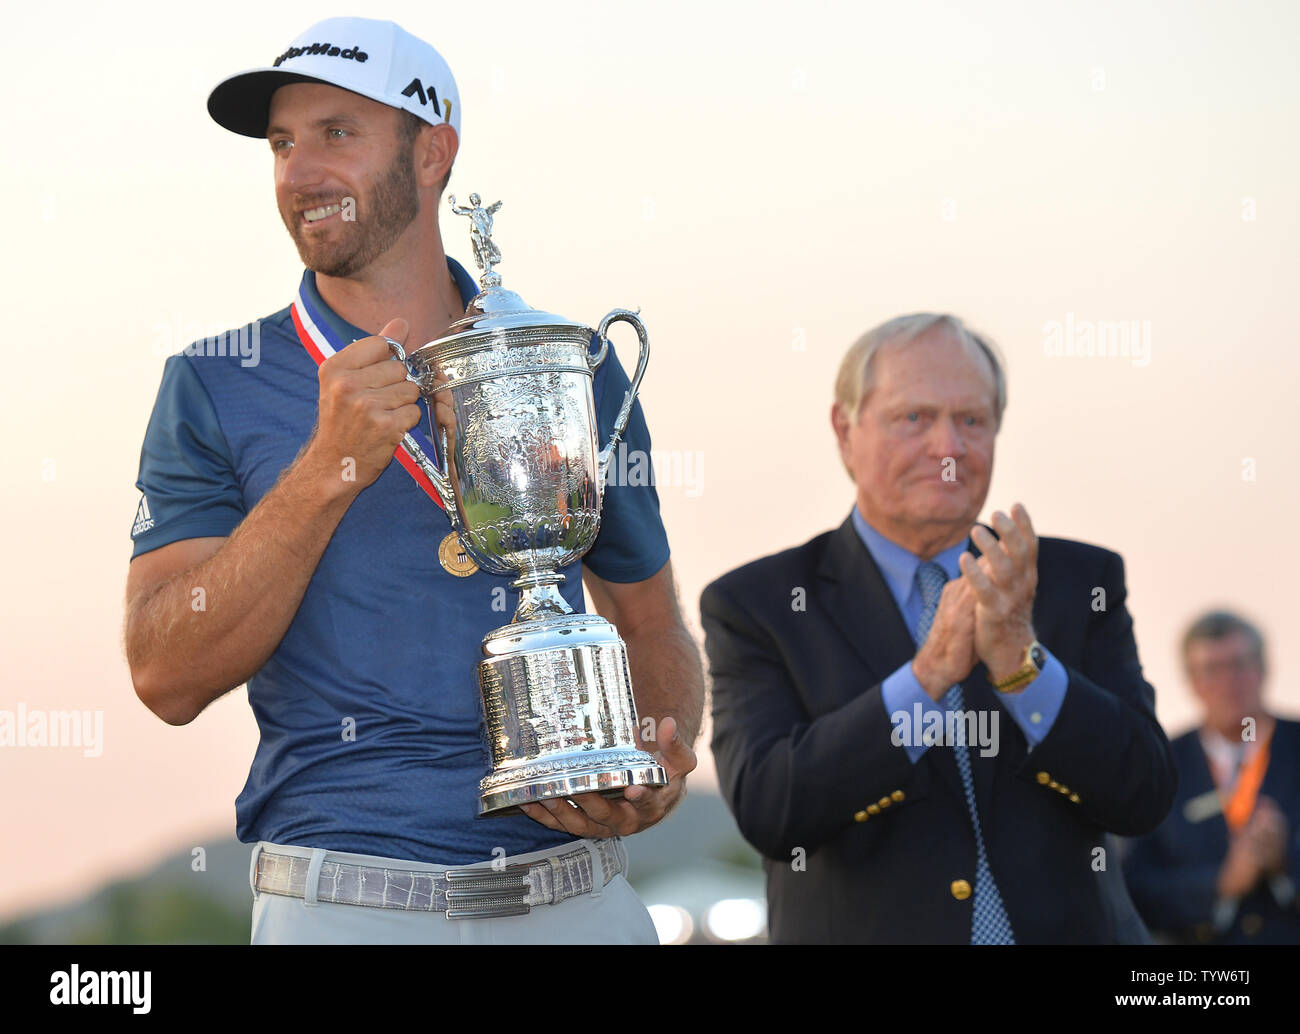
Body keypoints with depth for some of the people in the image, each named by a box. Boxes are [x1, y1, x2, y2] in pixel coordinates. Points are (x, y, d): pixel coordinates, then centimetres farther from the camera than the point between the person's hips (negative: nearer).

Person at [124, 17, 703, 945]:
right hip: (341, 901, -2)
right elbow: (168, 679, -9)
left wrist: (662, 765, -4)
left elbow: (653, 631, 16)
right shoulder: (215, 390, 1)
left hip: (576, 897, 2)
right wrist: (329, 470, -17)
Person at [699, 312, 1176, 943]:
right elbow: (766, 809, -14)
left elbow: (1144, 796, -5)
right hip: (864, 930, 0)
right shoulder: (756, 606, -1)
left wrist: (1020, 660, -19)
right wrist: (929, 673, -23)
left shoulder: (1082, 583, 4)